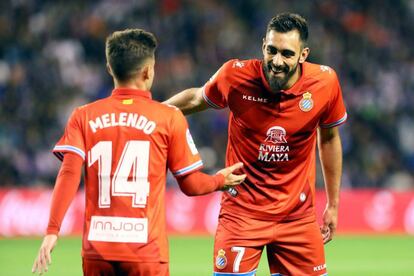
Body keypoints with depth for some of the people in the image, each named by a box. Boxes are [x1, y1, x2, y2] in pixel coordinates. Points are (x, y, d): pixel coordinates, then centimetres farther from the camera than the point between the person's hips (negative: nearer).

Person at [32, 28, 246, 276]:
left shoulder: (84, 116, 5)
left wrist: (52, 230, -8)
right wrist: (220, 181, 25)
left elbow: (69, 174, -6)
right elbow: (191, 185, 5)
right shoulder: (169, 118, 0)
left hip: (97, 248, 2)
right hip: (146, 249, -2)